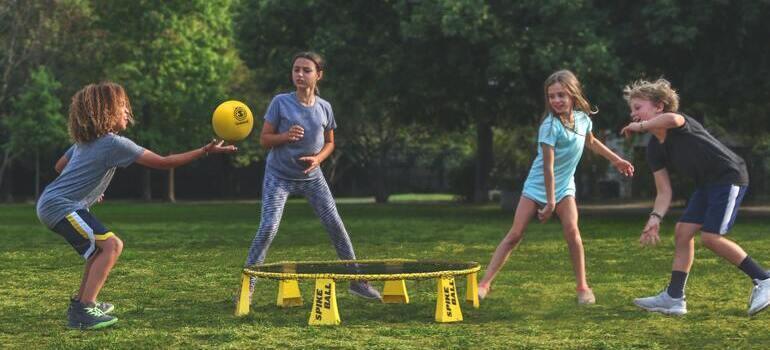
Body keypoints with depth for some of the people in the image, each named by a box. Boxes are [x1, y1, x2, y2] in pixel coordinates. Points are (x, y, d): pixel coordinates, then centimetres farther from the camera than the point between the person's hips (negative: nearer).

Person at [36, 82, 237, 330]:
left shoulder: (85, 141, 14)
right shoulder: (114, 143, -14)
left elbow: (59, 166, 28)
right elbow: (163, 162, -14)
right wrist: (205, 151, -12)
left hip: (50, 202, 10)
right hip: (60, 206, -10)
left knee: (101, 246, 22)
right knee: (111, 245, -18)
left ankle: (81, 302, 26)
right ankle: (83, 312, -22)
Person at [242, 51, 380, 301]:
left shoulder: (324, 108, -1)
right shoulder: (280, 102, -10)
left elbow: (329, 143, 11)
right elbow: (264, 140, -7)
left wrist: (318, 158, -10)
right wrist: (286, 136, -26)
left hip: (311, 176, 3)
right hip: (279, 176, -3)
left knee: (336, 225, 2)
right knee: (268, 227, -16)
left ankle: (357, 280, 15)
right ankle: (247, 286, -6)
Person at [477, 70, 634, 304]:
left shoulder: (583, 118, -4)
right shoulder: (550, 125, -22)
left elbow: (590, 142, 21)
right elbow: (548, 166, -23)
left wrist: (616, 160, 28)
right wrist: (550, 202, -23)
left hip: (564, 186, 4)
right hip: (538, 185, -4)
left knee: (571, 229, -17)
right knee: (515, 234, -8)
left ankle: (583, 287, -4)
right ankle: (485, 283, -5)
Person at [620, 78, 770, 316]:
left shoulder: (681, 123, -18)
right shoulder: (654, 149, 4)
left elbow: (672, 119, -46)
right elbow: (664, 191, 2)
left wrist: (640, 126, -30)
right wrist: (656, 217, -15)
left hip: (730, 176, -9)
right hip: (706, 184, 9)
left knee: (711, 237, -15)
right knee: (683, 232, 3)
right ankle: (674, 298, 7)